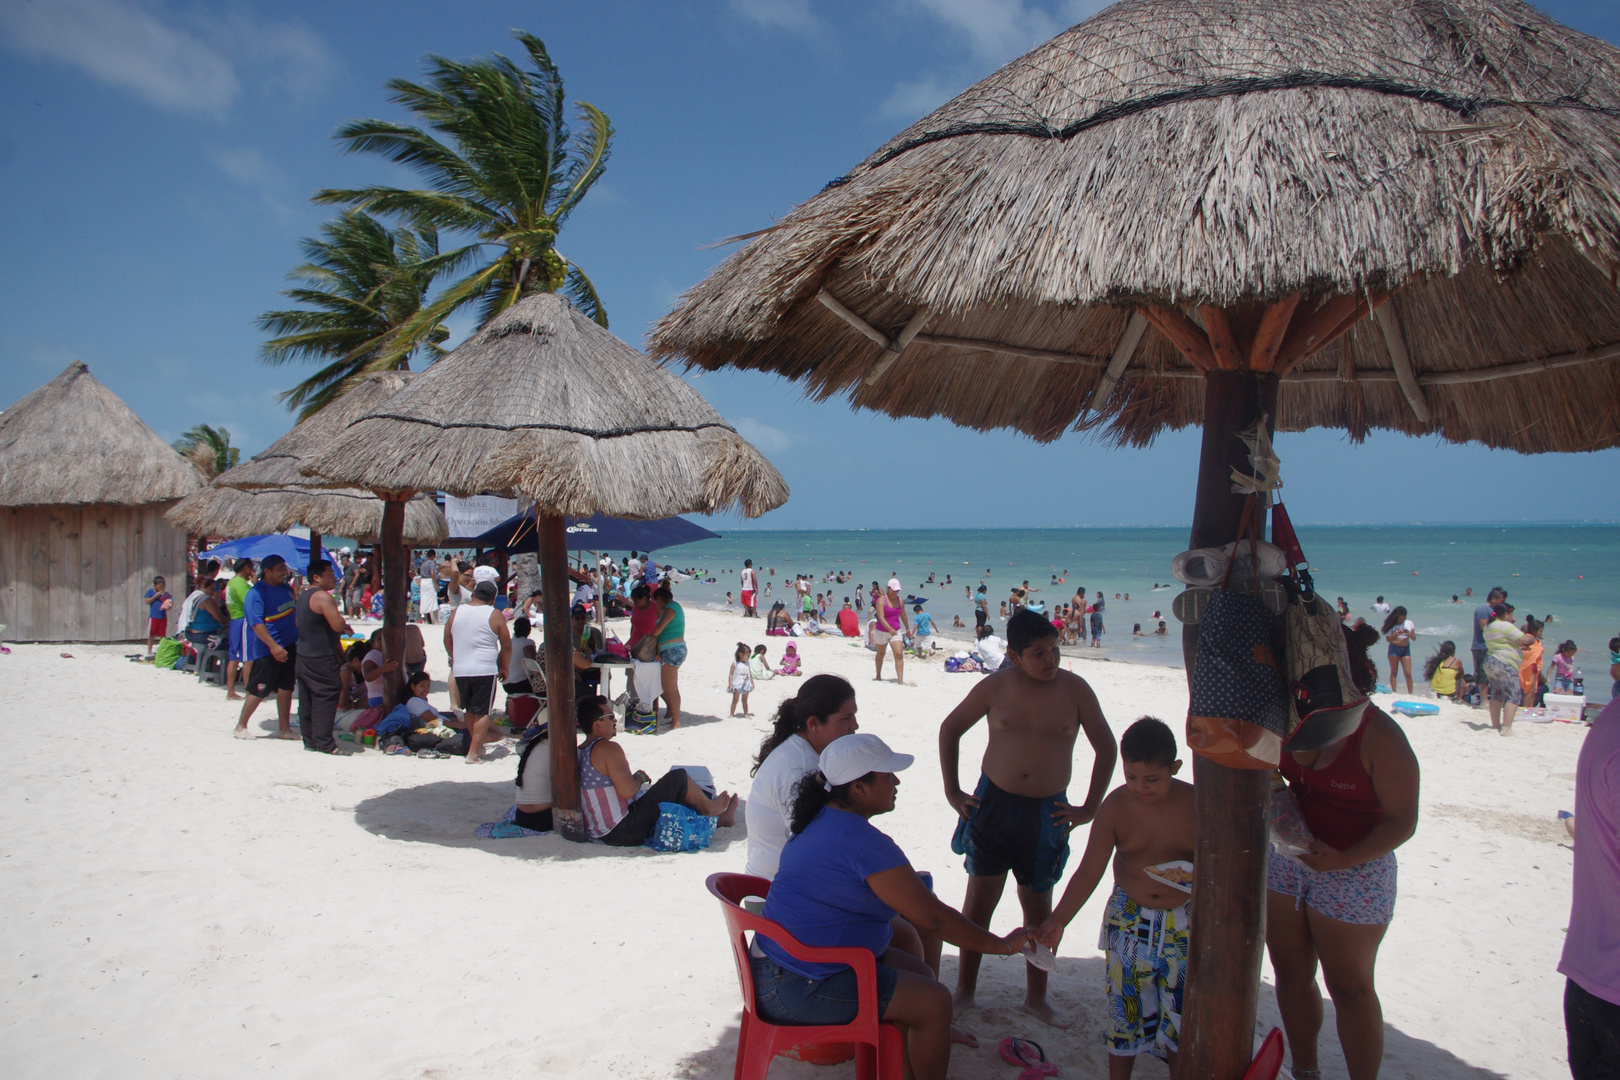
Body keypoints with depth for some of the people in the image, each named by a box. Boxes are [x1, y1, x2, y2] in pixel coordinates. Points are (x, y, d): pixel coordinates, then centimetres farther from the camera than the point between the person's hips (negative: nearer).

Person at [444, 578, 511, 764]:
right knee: (482, 712, 2)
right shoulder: (494, 615, -6)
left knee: (469, 711, 20)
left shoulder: (456, 612, 4)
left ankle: (477, 743, 32)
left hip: (460, 670, 4)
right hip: (485, 670, -4)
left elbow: (447, 641, 15)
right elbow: (507, 646, -1)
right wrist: (502, 666, 14)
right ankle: (473, 753, -2)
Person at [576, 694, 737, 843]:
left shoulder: (580, 752, 9)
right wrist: (639, 779, -4)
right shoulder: (608, 748, -20)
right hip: (623, 831, -9)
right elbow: (627, 791, -24)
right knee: (678, 778, -2)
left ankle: (717, 819, 37)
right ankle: (709, 808, 23)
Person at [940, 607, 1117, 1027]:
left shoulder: (1074, 689, -5)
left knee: (1038, 905, 11)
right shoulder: (995, 687, -5)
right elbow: (950, 729, 7)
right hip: (992, 804, 0)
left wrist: (1090, 807, 0)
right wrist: (952, 791, 4)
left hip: (1047, 813, 0)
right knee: (979, 898, 6)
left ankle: (1036, 997, 27)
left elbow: (1105, 747, 4)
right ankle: (964, 991, 20)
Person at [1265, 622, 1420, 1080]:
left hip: (1353, 875, -6)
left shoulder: (1380, 735, -18)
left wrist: (1343, 860, -27)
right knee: (1291, 976, 16)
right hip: (1285, 864, 6)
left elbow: (1402, 821, -17)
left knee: (1349, 988, 8)